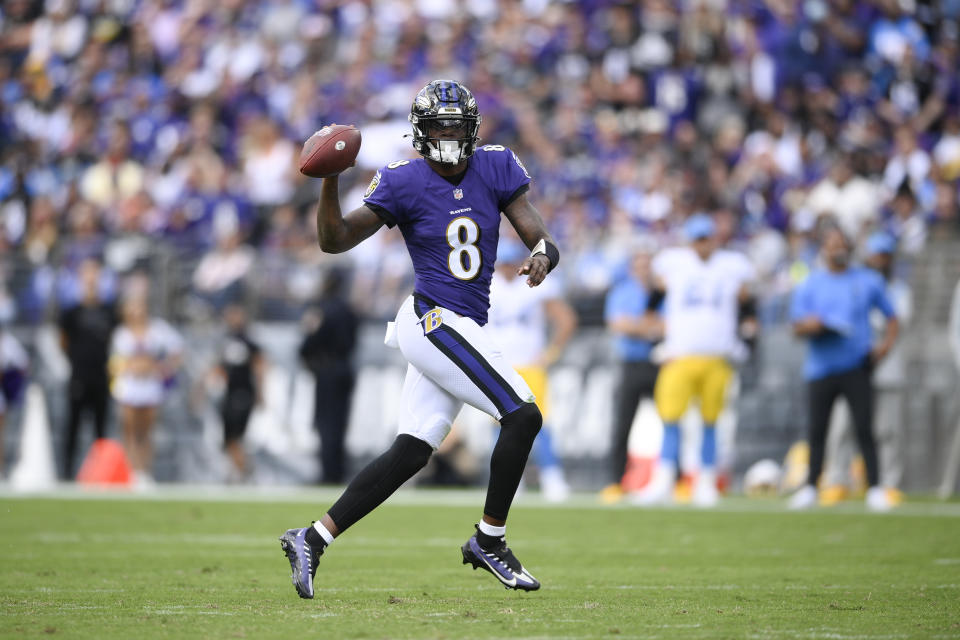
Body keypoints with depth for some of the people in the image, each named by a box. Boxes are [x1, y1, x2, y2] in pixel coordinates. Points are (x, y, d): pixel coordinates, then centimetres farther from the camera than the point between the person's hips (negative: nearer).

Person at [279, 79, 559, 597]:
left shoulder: (495, 169, 4)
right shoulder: (403, 183, -8)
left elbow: (541, 238, 0)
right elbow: (335, 240, -7)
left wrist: (542, 256, -24)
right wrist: (330, 182, -23)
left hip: (462, 330, 6)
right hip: (436, 321, -6)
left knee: (409, 455, 5)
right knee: (523, 415, -14)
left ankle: (311, 540, 9)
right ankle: (489, 541, -1)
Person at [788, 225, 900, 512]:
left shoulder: (869, 281, 9)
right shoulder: (810, 285, 9)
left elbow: (892, 318, 13)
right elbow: (797, 327, 4)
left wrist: (886, 343, -5)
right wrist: (809, 326, -20)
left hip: (857, 367, -1)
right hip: (821, 368, 1)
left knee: (864, 428, -9)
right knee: (817, 429, 3)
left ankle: (875, 488, -6)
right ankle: (810, 487, 13)